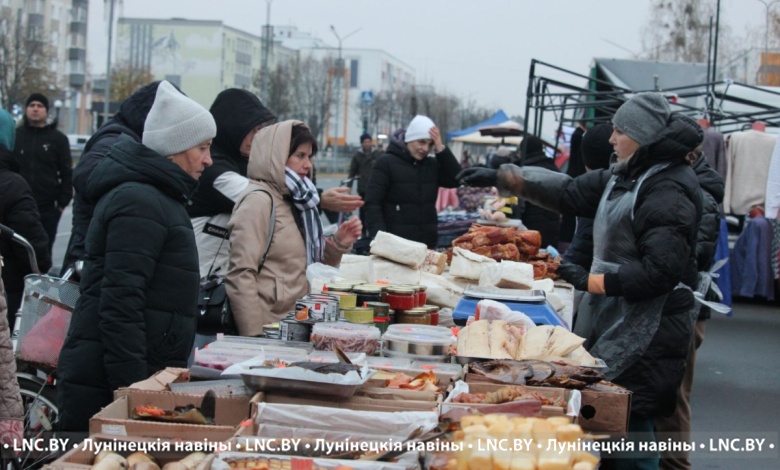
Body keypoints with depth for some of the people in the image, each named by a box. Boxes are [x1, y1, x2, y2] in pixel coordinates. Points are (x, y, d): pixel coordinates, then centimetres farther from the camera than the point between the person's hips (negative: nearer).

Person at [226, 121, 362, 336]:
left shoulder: (292, 199, 12)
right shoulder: (258, 200, -12)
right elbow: (240, 276, -19)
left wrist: (338, 244, 3)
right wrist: (254, 336, -21)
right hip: (270, 330, -8)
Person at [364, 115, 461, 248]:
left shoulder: (433, 165, 14)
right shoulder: (386, 162, -2)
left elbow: (456, 179, 2)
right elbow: (372, 203, -7)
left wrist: (440, 149, -4)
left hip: (427, 244, 5)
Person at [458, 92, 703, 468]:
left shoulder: (668, 192, -17)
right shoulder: (628, 177, 13)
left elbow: (658, 272, -23)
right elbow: (569, 193, 17)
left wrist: (590, 280, -15)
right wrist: (501, 177, 15)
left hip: (645, 332, -9)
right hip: (614, 319, 9)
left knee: (628, 427, -7)